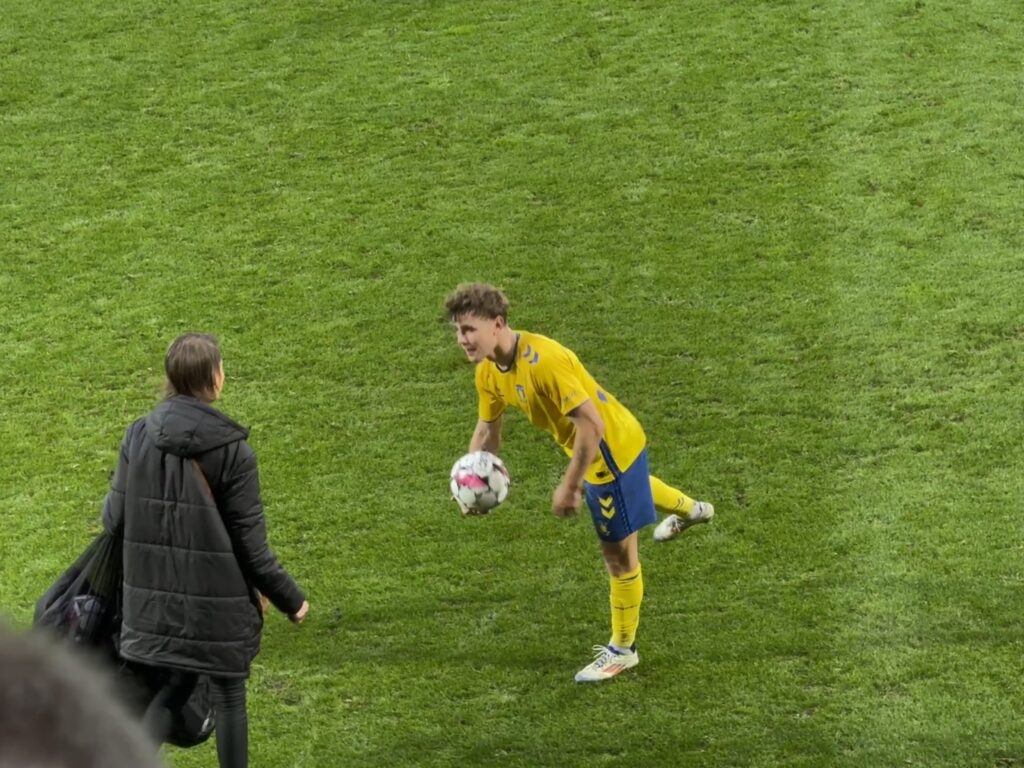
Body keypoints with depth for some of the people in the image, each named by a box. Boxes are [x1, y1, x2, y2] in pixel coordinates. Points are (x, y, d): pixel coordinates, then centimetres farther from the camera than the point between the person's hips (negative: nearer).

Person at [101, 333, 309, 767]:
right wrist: (289, 598, 1)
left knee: (170, 689, 19)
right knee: (229, 696, 13)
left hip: (155, 598, 4)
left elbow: (114, 519, 1)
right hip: (220, 601, -4)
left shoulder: (139, 435, -5)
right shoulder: (232, 450, -17)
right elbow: (250, 544, -12)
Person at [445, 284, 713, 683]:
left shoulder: (543, 361, -37)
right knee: (628, 483, 41)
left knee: (619, 553, 6)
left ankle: (622, 649, 23)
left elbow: (590, 426, -36)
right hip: (593, 447, 9)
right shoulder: (488, 373, -9)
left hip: (612, 447, -9)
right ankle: (689, 509, 70)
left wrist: (569, 487, -32)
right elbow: (487, 430, 5)